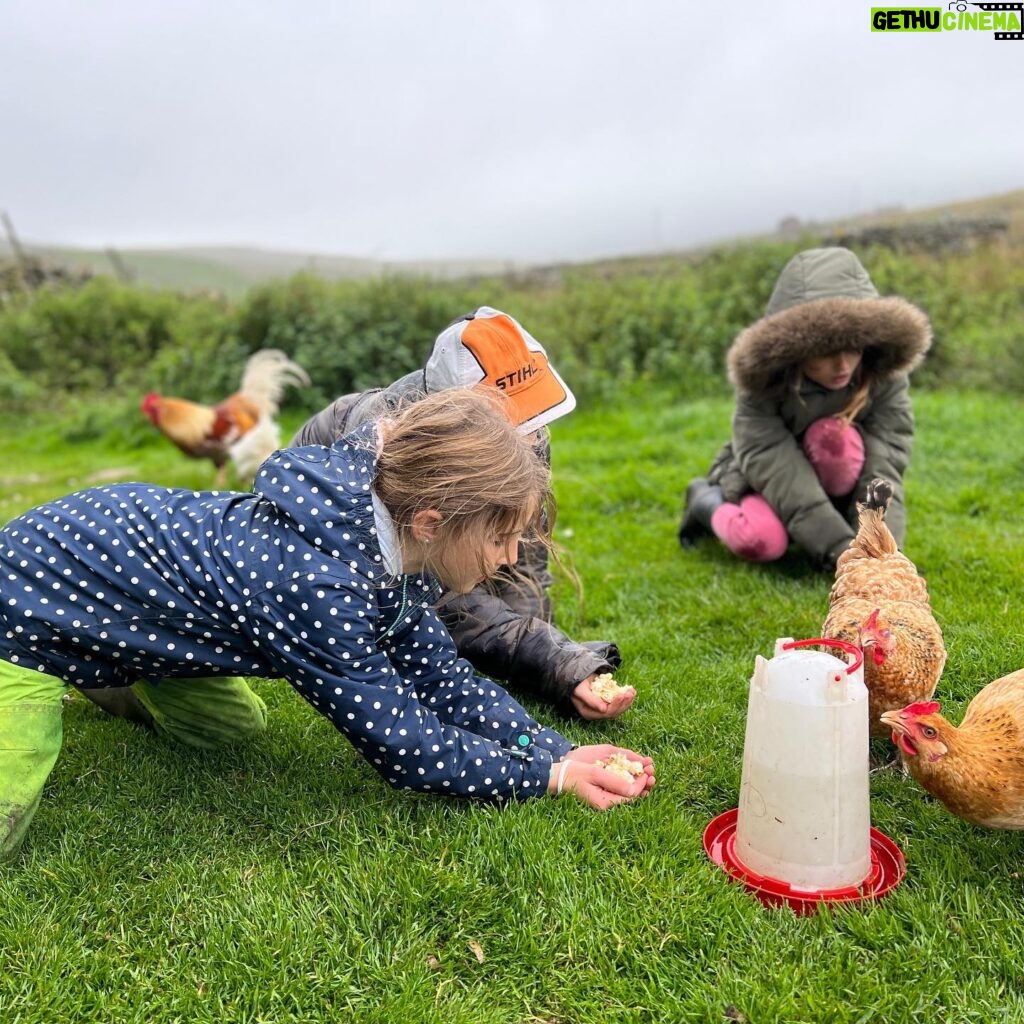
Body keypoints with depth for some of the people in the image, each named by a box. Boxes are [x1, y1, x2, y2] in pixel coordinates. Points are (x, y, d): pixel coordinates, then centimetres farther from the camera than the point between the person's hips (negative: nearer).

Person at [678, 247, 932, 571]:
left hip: (830, 482, 1)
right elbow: (778, 471, -35)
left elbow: (884, 465, -29)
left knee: (833, 435, -34)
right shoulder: (763, 385, -29)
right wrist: (837, 547, -43)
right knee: (761, 541, -32)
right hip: (765, 475, 0)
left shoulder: (885, 378, -22)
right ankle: (706, 499, 0)